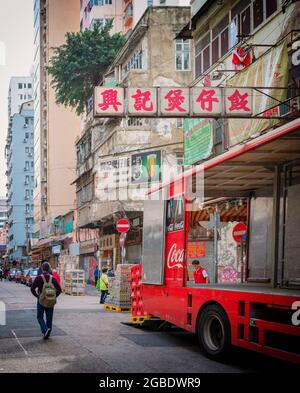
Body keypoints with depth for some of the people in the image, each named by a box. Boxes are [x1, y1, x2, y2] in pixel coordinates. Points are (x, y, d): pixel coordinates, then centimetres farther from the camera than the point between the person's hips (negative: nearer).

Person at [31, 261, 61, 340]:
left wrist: (37, 296, 3)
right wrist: (54, 297, 7)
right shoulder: (52, 278, -2)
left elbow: (32, 289, -11)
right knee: (49, 318, 12)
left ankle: (45, 330, -15)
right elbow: (59, 290, -4)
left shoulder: (38, 278, -9)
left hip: (41, 301, -2)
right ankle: (48, 333, 17)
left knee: (40, 317, 8)